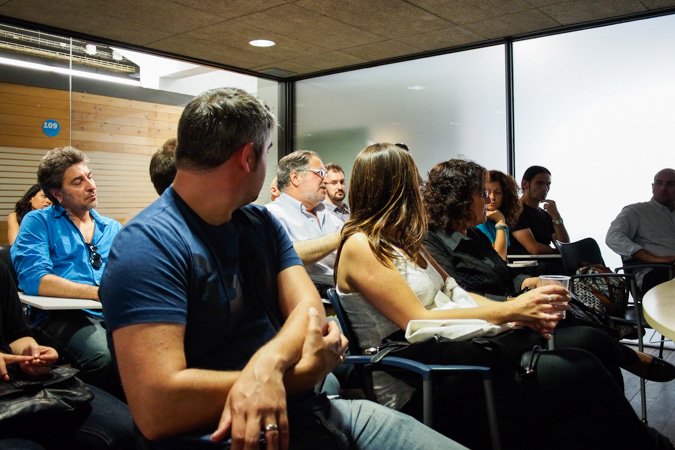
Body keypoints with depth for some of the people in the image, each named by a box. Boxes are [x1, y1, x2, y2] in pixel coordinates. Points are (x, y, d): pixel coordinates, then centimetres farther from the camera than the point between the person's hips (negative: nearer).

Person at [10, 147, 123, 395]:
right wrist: (98, 293, -16)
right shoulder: (38, 222, 9)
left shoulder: (113, 228, 23)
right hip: (59, 315, -4)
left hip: (113, 314, 4)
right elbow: (33, 279, -7)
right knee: (105, 357, -37)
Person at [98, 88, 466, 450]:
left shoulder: (263, 223, 10)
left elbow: (309, 310, -2)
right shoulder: (148, 244, -15)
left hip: (305, 412, 7)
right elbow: (156, 407, -22)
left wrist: (267, 363, -25)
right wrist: (299, 373, -17)